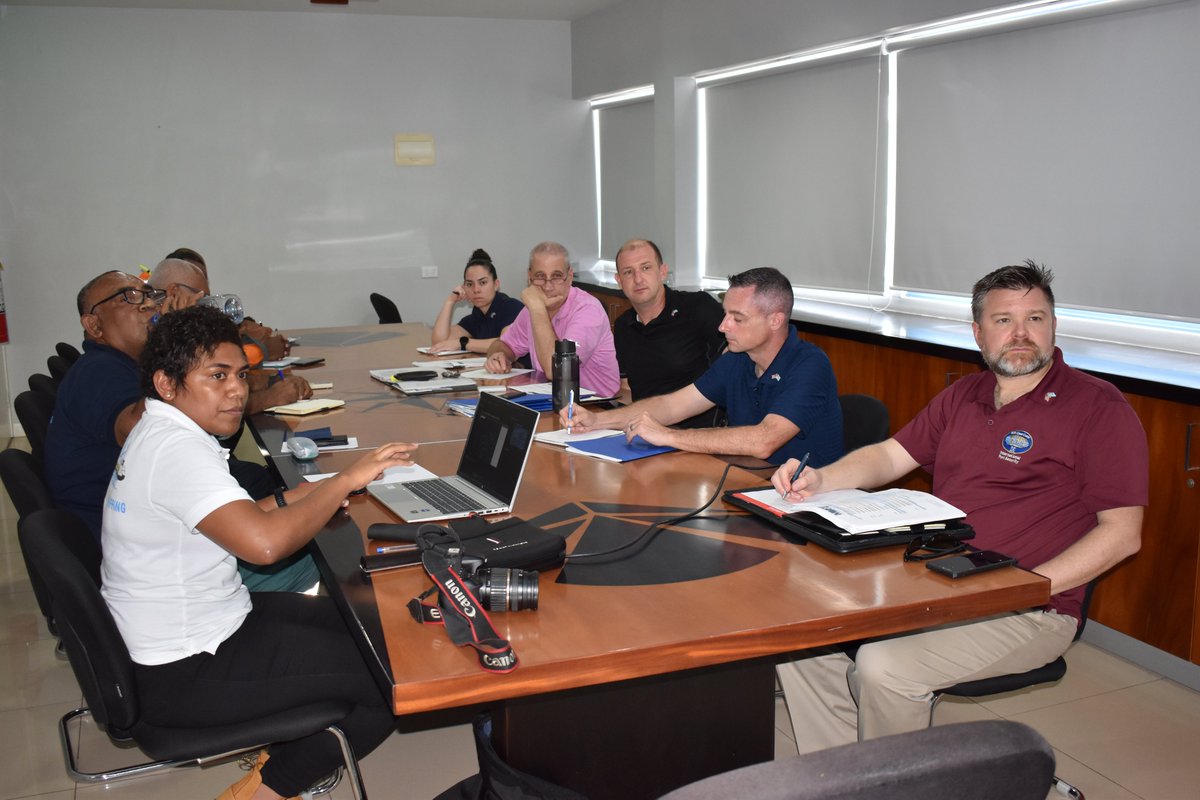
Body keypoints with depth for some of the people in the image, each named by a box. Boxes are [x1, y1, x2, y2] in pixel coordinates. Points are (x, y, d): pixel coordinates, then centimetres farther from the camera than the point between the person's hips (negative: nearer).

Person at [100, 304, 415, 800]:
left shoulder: (158, 434, 8)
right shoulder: (177, 451, -26)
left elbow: (229, 520, 17)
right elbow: (263, 543, -39)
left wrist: (291, 499, 1)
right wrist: (345, 481, -27)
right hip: (184, 676, -11)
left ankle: (285, 755, 20)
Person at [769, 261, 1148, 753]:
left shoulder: (1099, 408, -6)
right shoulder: (963, 397, 16)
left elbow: (1122, 533, -10)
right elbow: (891, 455, 18)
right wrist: (819, 480, -4)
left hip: (1030, 609, -7)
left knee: (884, 666, -28)